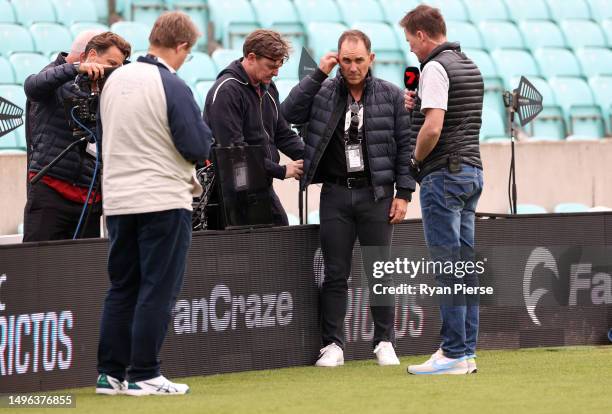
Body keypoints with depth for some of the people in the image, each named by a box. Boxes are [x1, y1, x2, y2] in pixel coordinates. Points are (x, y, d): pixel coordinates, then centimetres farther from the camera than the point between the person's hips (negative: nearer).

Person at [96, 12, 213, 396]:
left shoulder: (114, 80, 7)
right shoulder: (173, 87, -14)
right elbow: (199, 148, -14)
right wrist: (203, 128, 6)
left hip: (118, 201, 7)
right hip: (164, 201, -7)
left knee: (122, 288, 13)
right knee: (157, 289, 0)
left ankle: (111, 372, 15)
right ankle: (144, 375, 0)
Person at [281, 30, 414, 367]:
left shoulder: (390, 95, 3)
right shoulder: (323, 93, 5)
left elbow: (405, 146, 4)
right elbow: (289, 113, -10)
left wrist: (403, 193, -2)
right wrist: (318, 74, -11)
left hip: (376, 194, -1)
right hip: (335, 193, 1)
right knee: (335, 274, 2)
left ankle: (384, 342, 11)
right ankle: (333, 345, 5)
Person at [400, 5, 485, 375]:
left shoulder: (435, 68, -12)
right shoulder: (470, 67, 17)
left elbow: (433, 128, -21)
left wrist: (415, 161, -6)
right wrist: (420, 105, 18)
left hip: (444, 174, -9)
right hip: (472, 171, 9)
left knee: (447, 267, -8)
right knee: (466, 264, 9)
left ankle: (454, 354, -9)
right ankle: (467, 351, 10)